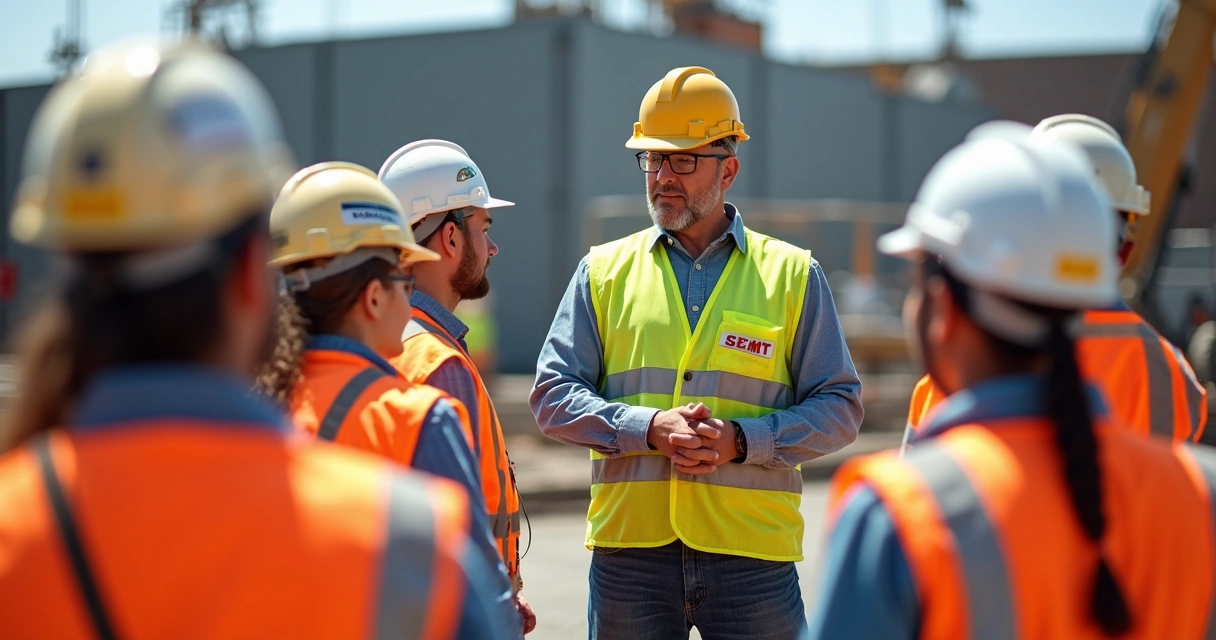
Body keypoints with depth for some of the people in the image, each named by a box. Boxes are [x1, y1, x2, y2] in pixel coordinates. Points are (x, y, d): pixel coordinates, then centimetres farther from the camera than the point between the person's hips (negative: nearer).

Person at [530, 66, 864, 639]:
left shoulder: (792, 274, 7)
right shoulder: (603, 271, 10)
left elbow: (839, 405, 4)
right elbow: (553, 395, 4)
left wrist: (741, 440, -12)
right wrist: (648, 429, -12)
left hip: (753, 551, -1)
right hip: (630, 545, 1)